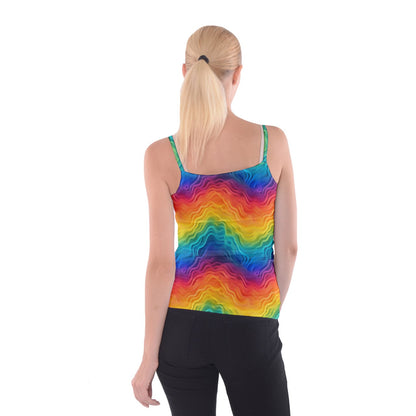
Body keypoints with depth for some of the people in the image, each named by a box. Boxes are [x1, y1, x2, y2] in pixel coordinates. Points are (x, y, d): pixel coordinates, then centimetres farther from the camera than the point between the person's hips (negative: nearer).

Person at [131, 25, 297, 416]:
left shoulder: (162, 155, -9)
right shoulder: (272, 142, -6)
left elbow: (162, 262, -10)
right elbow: (288, 248, -1)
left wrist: (149, 356, -2)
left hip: (183, 326, 1)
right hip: (252, 329, 0)